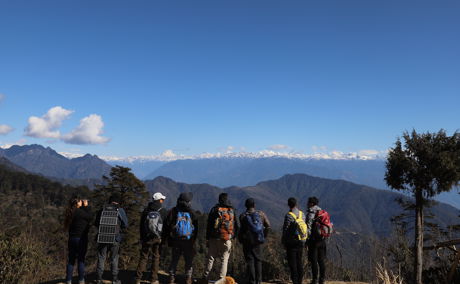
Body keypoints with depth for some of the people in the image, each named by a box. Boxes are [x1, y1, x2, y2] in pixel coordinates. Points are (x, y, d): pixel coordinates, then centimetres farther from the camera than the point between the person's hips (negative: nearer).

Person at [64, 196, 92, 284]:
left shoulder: (70, 212, 5)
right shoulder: (79, 212, -19)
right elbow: (90, 217, -10)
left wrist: (84, 207, 9)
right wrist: (86, 206, -4)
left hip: (71, 239, 7)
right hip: (81, 238, -7)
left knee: (71, 260, 12)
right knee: (81, 260, 4)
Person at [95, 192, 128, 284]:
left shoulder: (102, 209, 2)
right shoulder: (120, 210, -7)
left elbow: (97, 223, 10)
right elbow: (125, 224, -6)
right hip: (115, 238, -2)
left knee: (101, 258, 11)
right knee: (114, 259, 8)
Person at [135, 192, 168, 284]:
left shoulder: (146, 210, 3)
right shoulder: (163, 211, -4)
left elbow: (141, 225, 7)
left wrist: (141, 237, 14)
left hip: (146, 238, 2)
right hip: (158, 238, -2)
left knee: (143, 257, 9)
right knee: (156, 258, 7)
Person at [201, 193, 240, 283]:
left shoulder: (215, 209, 1)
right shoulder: (233, 211, 5)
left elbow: (209, 225, 1)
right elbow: (238, 225, 7)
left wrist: (207, 238, 5)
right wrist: (234, 236, 17)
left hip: (214, 238, 0)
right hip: (227, 239, 0)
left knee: (210, 258, 9)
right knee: (224, 260, 7)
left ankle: (205, 278, 11)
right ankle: (221, 279, 4)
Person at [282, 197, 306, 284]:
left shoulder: (289, 215, -16)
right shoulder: (302, 214, 2)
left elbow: (285, 230, -13)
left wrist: (283, 242, -1)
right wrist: (303, 241, 16)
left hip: (291, 242, -6)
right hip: (301, 242, 6)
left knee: (292, 263, 2)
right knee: (299, 261, 15)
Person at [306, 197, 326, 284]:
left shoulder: (310, 213, -12)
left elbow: (308, 227, -16)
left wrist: (306, 240, -12)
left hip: (313, 239, -7)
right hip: (322, 240, 7)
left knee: (313, 260, 0)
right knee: (321, 260, 13)